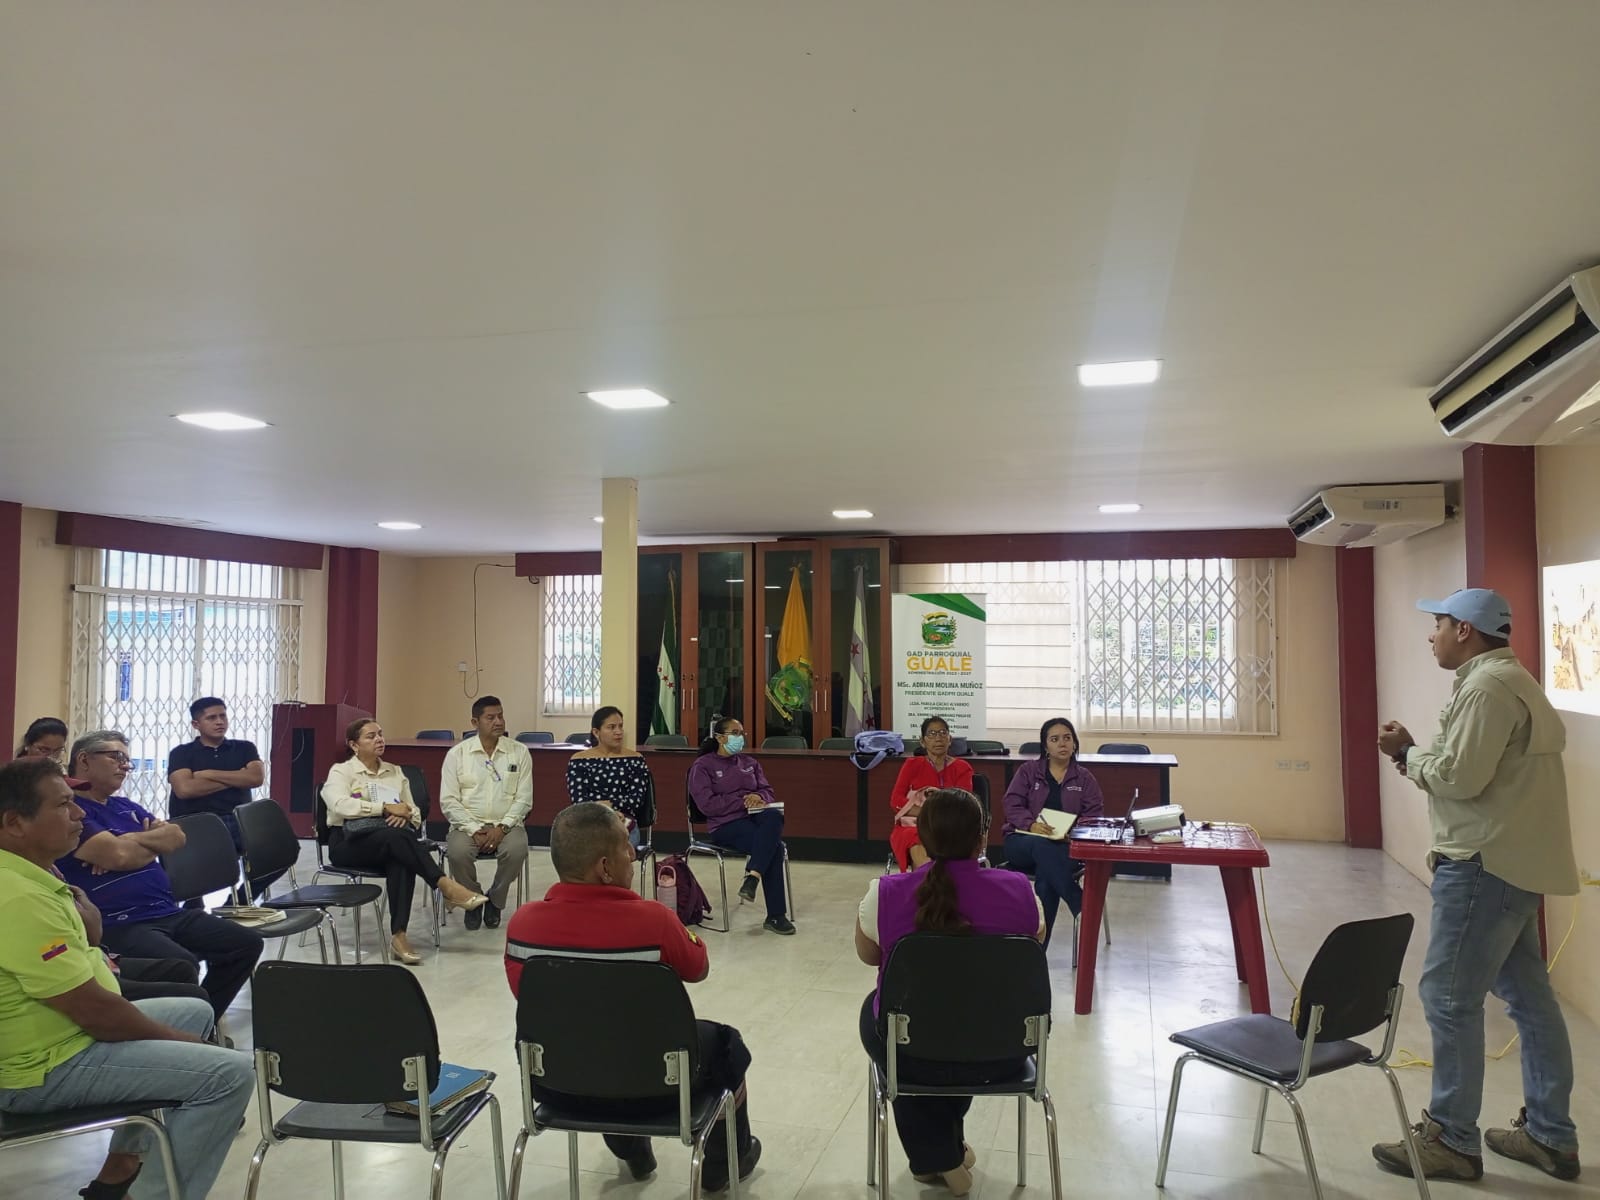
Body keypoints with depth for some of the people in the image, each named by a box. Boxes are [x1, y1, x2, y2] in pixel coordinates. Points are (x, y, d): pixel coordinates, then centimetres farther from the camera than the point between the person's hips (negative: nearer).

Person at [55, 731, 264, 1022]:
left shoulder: (126, 806, 23)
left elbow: (175, 836, 14)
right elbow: (119, 855, -19)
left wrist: (132, 842, -5)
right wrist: (153, 841, 3)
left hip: (169, 913, 9)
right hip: (117, 925, -9)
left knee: (246, 943, -1)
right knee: (182, 966, -35)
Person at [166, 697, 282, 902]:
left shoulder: (244, 748, 16)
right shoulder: (181, 753, 9)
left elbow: (257, 778, -3)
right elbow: (184, 789, -10)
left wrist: (210, 774, -4)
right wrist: (236, 779, -3)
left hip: (238, 822, 3)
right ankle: (193, 905, -3)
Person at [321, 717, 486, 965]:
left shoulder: (395, 772, 20)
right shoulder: (341, 771, 6)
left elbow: (415, 812, 16)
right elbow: (341, 805, -16)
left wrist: (406, 815, -10)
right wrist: (386, 808, -20)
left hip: (391, 842, 4)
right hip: (350, 842, -3)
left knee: (402, 860, -35)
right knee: (397, 837, -37)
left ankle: (399, 935, -40)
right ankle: (446, 886, -39)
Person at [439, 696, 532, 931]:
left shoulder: (519, 752, 3)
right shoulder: (457, 753, 2)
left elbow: (524, 799, 0)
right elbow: (448, 801, -2)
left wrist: (502, 827, -14)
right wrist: (474, 830, -14)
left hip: (506, 825, 0)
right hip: (468, 824, 0)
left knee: (517, 850, -32)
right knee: (457, 851, -32)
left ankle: (495, 901, -2)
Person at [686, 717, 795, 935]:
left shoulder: (749, 763, 23)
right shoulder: (703, 766, 4)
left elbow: (767, 791, 17)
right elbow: (708, 804, -8)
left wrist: (758, 797, -8)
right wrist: (742, 802, -13)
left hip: (756, 816, 5)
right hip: (726, 824, -5)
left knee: (774, 817, -35)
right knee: (774, 846, -32)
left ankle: (752, 876, -40)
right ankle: (775, 915, -29)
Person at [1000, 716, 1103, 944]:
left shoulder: (1084, 777, 15)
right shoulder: (1028, 771, 11)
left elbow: (1094, 814, 6)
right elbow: (1012, 805, 0)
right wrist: (1031, 824, -21)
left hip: (1065, 847, 0)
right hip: (1022, 841, 0)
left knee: (1046, 874, -35)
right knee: (1043, 847, -38)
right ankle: (1081, 907, -39)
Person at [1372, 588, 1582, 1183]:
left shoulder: (1487, 685, -17)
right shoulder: (1511, 680, 18)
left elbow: (1460, 777, -22)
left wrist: (1407, 752, -6)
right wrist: (1417, 755, 5)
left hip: (1488, 865, -11)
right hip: (1513, 861, 11)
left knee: (1450, 997, -4)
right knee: (1528, 994, 15)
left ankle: (1451, 1140, 5)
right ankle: (1550, 1135, 25)